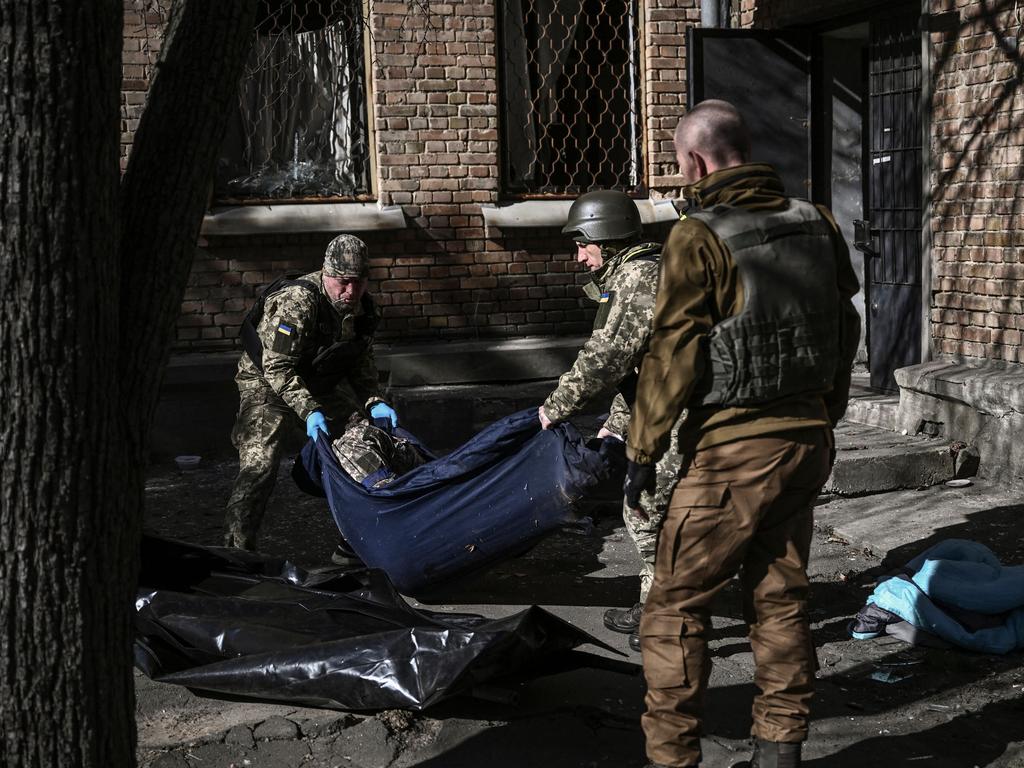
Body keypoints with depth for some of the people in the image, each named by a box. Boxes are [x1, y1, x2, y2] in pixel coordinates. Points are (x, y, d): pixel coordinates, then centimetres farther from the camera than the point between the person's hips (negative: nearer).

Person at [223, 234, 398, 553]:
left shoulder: (362, 308, -5)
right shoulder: (297, 302, -29)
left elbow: (362, 367, 3)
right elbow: (278, 369, -31)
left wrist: (374, 403, -16)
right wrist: (310, 411, -41)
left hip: (319, 388, 7)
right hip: (267, 384, -7)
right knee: (259, 464, -23)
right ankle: (236, 549, -16)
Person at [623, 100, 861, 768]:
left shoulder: (700, 237, -14)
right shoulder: (816, 223, 6)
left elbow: (674, 354, -15)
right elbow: (844, 327, 13)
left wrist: (643, 448, -5)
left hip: (733, 450, -7)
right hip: (808, 441, 7)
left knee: (675, 608, 3)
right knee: (781, 598, 16)